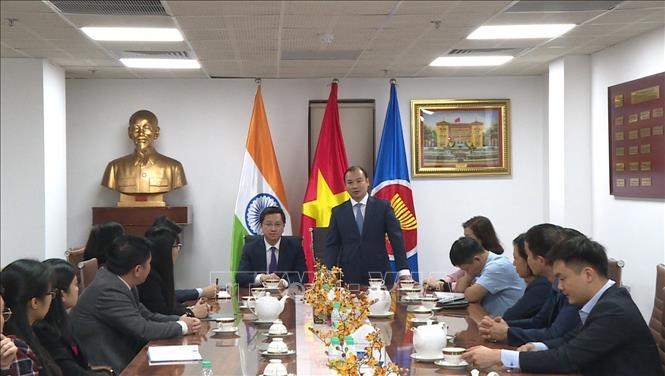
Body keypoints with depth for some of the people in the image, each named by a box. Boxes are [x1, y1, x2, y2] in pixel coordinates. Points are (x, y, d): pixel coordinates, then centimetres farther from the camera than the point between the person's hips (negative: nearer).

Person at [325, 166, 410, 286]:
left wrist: (404, 272, -10)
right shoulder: (337, 212, 8)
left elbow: (397, 239, -1)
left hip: (378, 274, -1)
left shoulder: (383, 206, 4)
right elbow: (332, 245, 6)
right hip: (348, 277, 1)